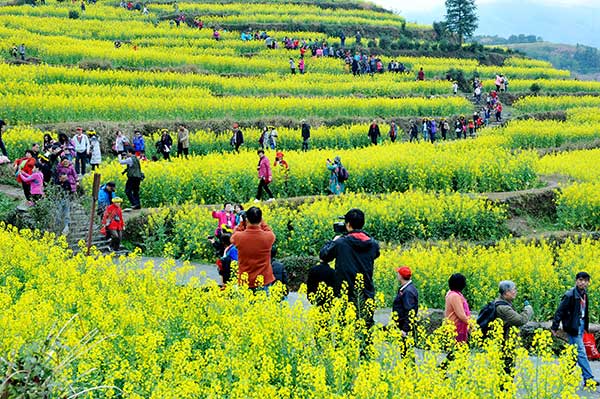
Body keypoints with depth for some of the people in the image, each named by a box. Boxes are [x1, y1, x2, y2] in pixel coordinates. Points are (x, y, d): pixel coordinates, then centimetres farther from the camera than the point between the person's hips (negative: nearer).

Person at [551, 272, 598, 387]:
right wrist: (554, 327, -15)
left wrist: (585, 326, 16)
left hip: (581, 325, 8)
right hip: (573, 326, -8)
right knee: (581, 352, -8)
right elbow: (560, 311, -14)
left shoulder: (584, 294, 7)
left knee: (574, 352, 13)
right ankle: (588, 378, -7)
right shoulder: (570, 295, -17)